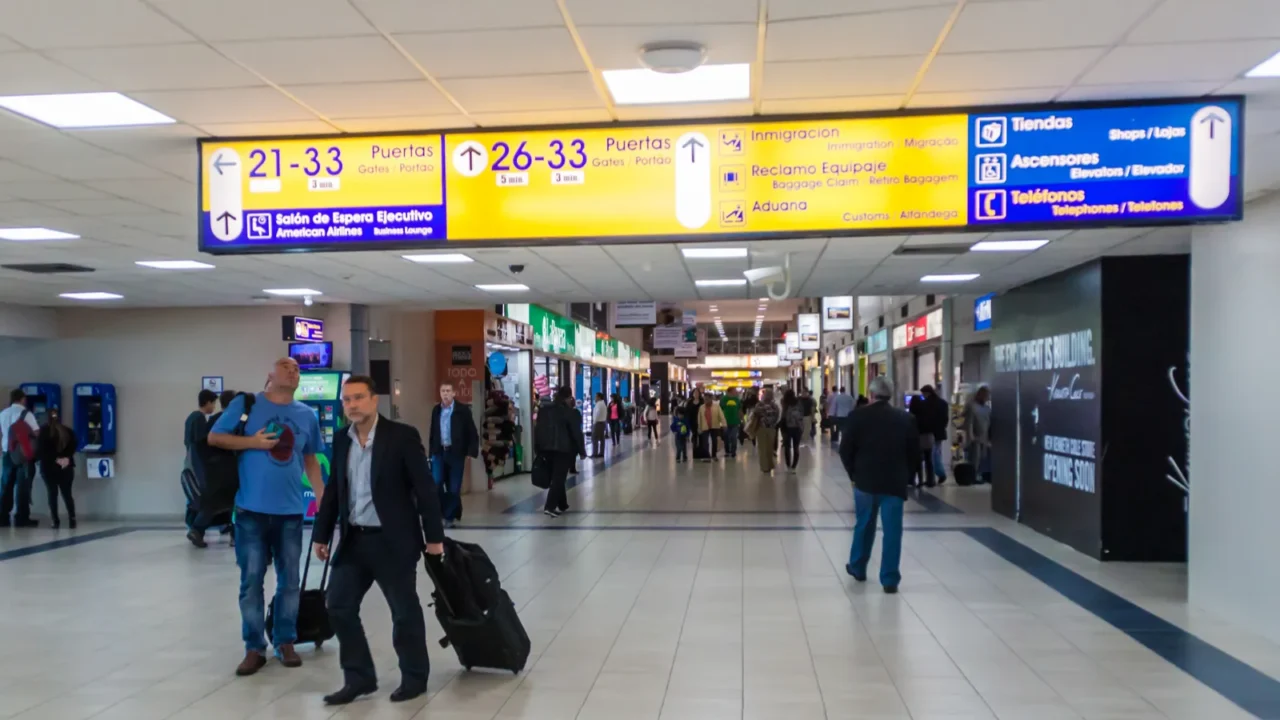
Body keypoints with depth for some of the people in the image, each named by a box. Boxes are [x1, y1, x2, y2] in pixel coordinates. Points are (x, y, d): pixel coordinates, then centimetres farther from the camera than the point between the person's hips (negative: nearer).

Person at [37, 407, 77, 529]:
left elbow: (41, 450, -7)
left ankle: (55, 521, 1)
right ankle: (72, 520, 0)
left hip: (49, 467, -2)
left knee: (52, 495, 4)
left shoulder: (44, 432, -2)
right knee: (67, 494, 7)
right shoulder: (68, 431, 7)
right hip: (66, 467, 2)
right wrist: (66, 458, -1)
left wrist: (55, 459, -2)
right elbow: (73, 447, -2)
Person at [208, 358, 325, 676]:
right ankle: (254, 648, 14)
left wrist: (323, 500, 9)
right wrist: (252, 442, -14)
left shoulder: (307, 415, 7)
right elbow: (214, 437, -1)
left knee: (289, 580, 10)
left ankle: (285, 642, 23)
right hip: (252, 510, -3)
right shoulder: (245, 404, -1)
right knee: (251, 581, 2)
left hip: (291, 511, 3)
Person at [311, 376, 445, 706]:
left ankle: (414, 677, 24)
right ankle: (359, 677, 22)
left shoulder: (402, 436, -11)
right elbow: (333, 491, 14)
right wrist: (321, 534, 12)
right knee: (339, 606, 8)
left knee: (405, 612, 6)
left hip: (393, 541, -6)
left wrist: (434, 536, -11)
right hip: (353, 540, 6)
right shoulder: (341, 440, 7)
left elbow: (424, 488, -11)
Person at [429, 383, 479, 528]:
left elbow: (473, 433, -4)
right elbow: (433, 432, 13)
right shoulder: (436, 410, 8)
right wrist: (432, 452, 10)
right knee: (435, 484, -7)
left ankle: (450, 516, 15)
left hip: (456, 453, -3)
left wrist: (471, 452, -11)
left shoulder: (463, 409, -5)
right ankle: (441, 512, 12)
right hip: (439, 452, 3)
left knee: (454, 487, 2)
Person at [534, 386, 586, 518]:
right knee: (559, 478, -6)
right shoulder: (572, 413, -6)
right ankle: (549, 507, -15)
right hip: (564, 449, -6)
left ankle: (562, 505, 22)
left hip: (547, 448, 6)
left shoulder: (544, 410, 10)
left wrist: (538, 450, 13)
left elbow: (538, 430, 10)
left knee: (556, 477, 16)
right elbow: (577, 434, -7)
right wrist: (582, 451, 0)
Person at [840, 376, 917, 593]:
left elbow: (845, 450, -4)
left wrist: (854, 473, 9)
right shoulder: (905, 418, 1)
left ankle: (857, 568, 31)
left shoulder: (858, 416, -5)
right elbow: (915, 452, 3)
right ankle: (890, 579, 3)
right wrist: (905, 476, 12)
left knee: (864, 526, 17)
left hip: (865, 480, 0)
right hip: (895, 482, 0)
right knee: (892, 531, 3)